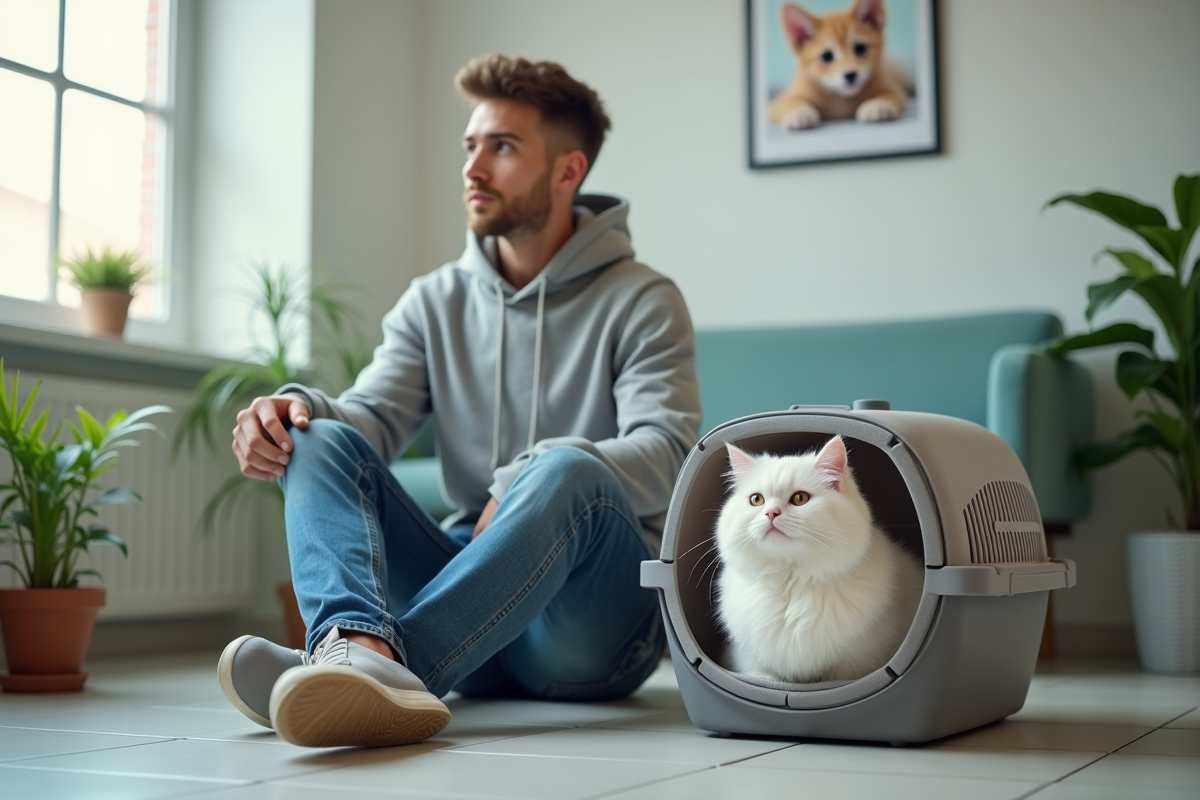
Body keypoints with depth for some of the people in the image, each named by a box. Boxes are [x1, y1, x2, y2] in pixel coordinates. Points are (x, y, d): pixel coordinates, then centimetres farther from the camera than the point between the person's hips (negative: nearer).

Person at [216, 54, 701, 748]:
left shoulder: (643, 302, 2)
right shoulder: (435, 303, 16)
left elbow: (669, 450, -14)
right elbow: (375, 414, 1)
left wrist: (532, 481, -31)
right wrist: (300, 407, -22)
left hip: (601, 630, -4)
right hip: (471, 576, 4)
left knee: (569, 471, -34)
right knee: (320, 439, -16)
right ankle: (360, 647, -46)